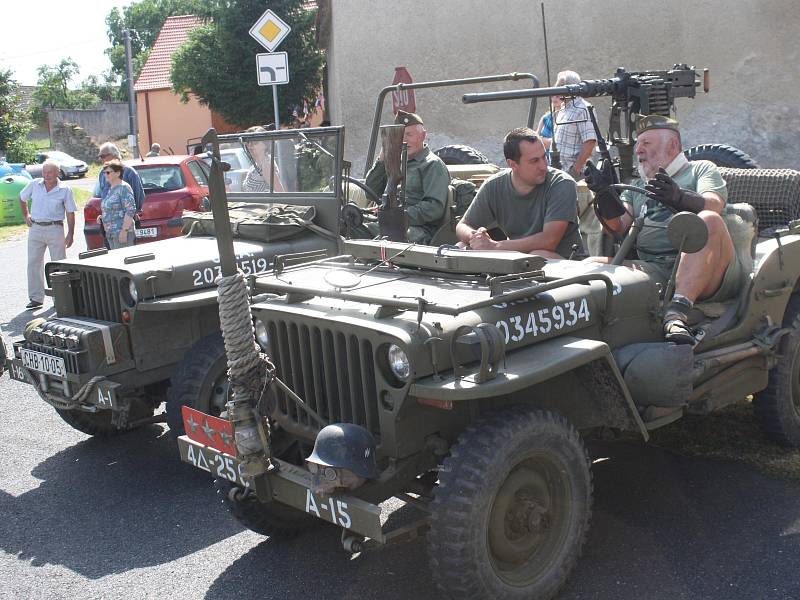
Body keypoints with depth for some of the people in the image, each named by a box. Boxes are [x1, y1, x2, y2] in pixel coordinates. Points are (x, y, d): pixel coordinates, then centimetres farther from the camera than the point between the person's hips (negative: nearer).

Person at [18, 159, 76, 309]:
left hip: (55, 229, -3)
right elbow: (22, 198, 20)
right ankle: (36, 298, 9)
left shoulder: (65, 190, -4)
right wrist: (26, 216, 12)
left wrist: (70, 234, -5)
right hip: (35, 228, 3)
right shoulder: (34, 184, 2)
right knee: (33, 264, 3)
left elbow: (70, 213, -2)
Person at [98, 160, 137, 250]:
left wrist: (124, 231, -22)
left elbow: (131, 210, -18)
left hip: (121, 232, -9)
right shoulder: (110, 188, 18)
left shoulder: (123, 188, -11)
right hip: (111, 233, 9)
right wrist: (102, 216, 11)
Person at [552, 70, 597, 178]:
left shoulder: (581, 110, -14)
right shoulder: (563, 108, 15)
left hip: (570, 171, -9)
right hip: (557, 169, 9)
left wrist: (576, 169, -22)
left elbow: (590, 142, -21)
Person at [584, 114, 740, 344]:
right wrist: (604, 193, -3)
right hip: (654, 271, 3)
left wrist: (679, 197, -23)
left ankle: (678, 312, -43)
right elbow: (619, 226, 14)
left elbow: (714, 206, -2)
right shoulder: (636, 187, 32)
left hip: (708, 273, -3)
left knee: (709, 221, -34)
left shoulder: (701, 169, 20)